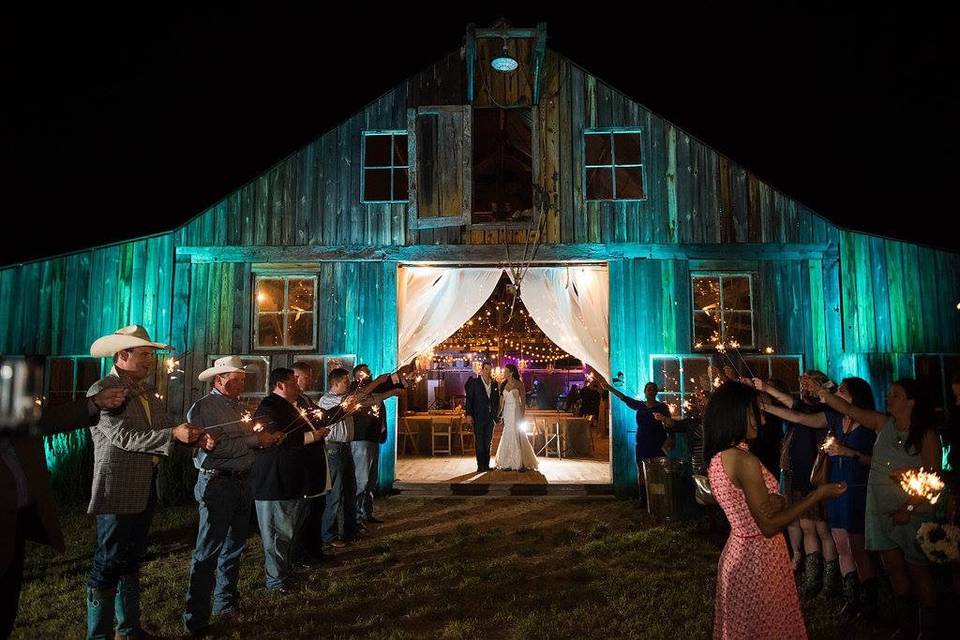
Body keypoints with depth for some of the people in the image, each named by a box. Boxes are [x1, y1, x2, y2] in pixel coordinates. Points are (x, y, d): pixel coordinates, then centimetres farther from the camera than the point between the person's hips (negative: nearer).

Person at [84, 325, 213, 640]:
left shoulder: (147, 391, 12)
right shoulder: (102, 390, -13)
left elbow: (166, 431, 8)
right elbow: (124, 436, -23)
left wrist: (197, 439, -9)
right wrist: (174, 434, -29)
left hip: (146, 489, 8)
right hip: (117, 491, -8)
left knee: (131, 561, 19)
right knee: (108, 564, 1)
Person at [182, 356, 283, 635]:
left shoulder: (239, 407, 14)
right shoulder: (203, 408, -11)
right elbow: (212, 447, -22)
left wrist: (268, 438, -4)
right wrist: (254, 440, -19)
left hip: (243, 482, 8)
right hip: (216, 483, -8)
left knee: (234, 547, 18)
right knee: (208, 552, -3)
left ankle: (226, 603, 33)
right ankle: (196, 619, 8)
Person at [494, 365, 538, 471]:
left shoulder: (519, 384, -4)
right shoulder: (503, 385, 9)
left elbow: (523, 400, -5)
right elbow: (501, 400, 11)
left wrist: (522, 414, -11)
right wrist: (500, 413, 5)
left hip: (516, 411, -4)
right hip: (507, 412, 4)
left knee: (518, 436, -4)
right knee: (507, 436, 4)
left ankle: (522, 463, 3)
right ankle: (509, 462, 12)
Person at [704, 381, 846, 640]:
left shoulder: (717, 458, 2)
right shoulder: (745, 461, -25)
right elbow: (769, 526, -21)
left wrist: (775, 501, -7)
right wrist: (818, 494, -13)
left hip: (737, 553, 8)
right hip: (758, 559, -8)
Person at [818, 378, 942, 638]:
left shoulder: (926, 434, -10)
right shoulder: (883, 424, 1)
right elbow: (848, 409, -2)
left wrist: (909, 508, -18)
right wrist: (818, 390, -13)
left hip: (913, 514, -4)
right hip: (881, 511, 4)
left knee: (918, 572, 8)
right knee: (894, 568, 13)